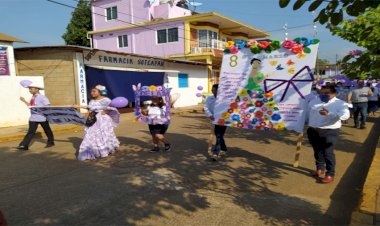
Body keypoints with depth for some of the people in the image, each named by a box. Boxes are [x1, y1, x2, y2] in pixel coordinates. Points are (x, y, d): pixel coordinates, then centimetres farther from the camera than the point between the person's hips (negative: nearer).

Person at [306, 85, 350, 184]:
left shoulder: (340, 103, -7)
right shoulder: (314, 102, 8)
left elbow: (345, 115, -26)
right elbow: (307, 114, 20)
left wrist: (329, 114, -38)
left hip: (330, 132, -5)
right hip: (313, 131, 5)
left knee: (328, 153, -6)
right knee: (317, 151, 17)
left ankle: (330, 174, 7)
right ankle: (320, 168, 37)